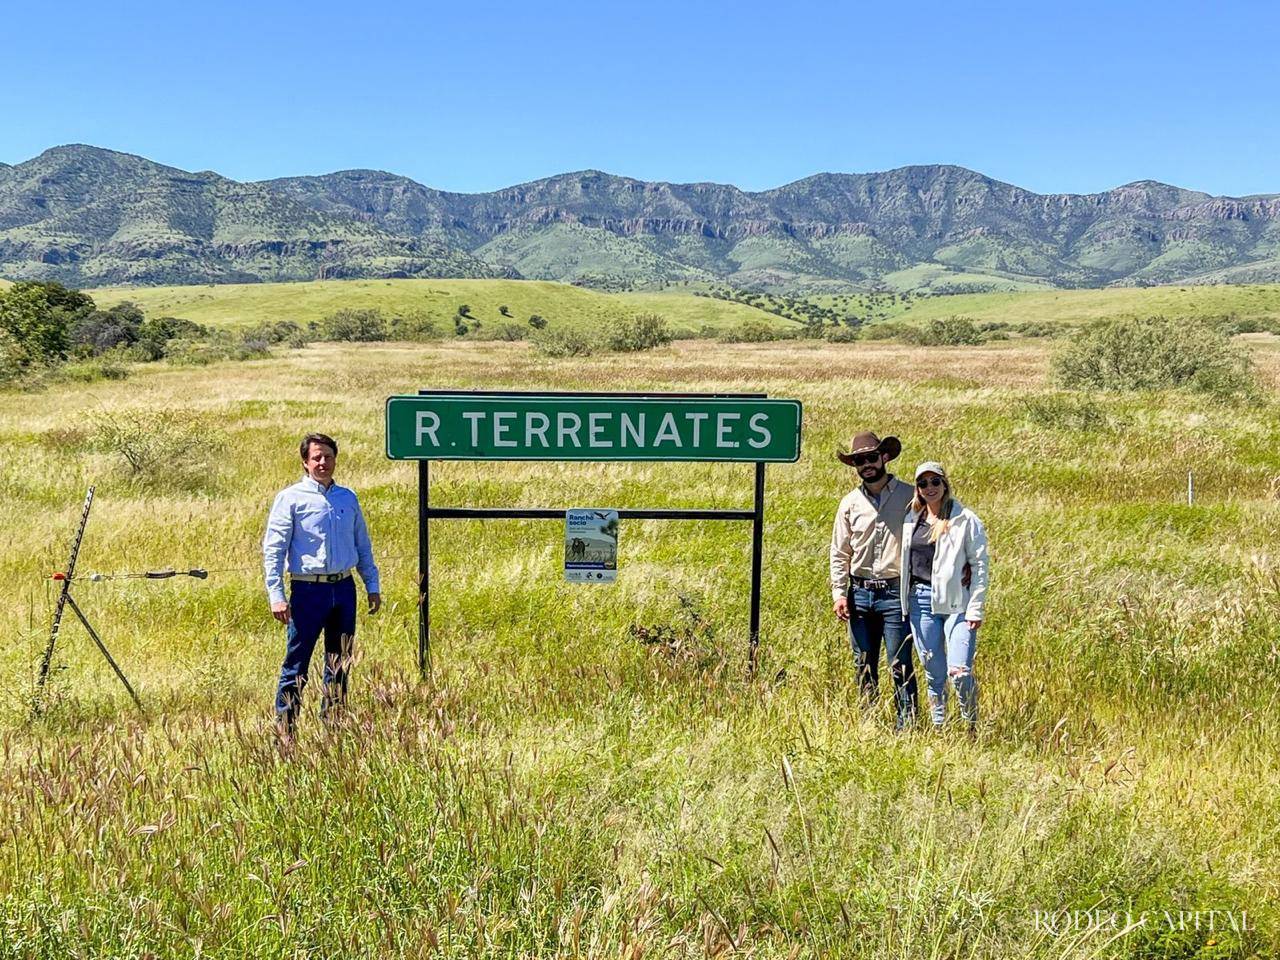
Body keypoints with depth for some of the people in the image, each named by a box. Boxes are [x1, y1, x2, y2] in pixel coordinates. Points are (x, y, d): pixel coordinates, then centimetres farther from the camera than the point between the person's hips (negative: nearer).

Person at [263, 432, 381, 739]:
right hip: (308, 590, -5)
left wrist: (372, 586, 14)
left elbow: (363, 545, 19)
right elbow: (273, 549, -6)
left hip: (344, 588, 5)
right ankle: (284, 731, 6)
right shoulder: (291, 498, -3)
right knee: (296, 664, -3)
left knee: (340, 664, 12)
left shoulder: (348, 498, 12)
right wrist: (276, 596, -13)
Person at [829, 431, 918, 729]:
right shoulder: (850, 503, 8)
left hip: (897, 594, -4)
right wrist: (839, 593, 4)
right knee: (864, 666, 10)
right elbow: (839, 553, 12)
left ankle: (906, 726, 2)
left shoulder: (910, 497, -1)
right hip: (860, 593, 4)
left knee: (900, 666, -4)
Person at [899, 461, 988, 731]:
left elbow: (980, 565, -5)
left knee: (959, 671, -12)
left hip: (955, 601, -4)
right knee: (933, 672, 10)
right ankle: (938, 728, 21)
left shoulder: (965, 520, -4)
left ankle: (973, 727, 9)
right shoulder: (911, 519, 11)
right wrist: (905, 601, 9)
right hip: (920, 600, 5)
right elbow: (905, 562, 17)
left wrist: (975, 608, -9)